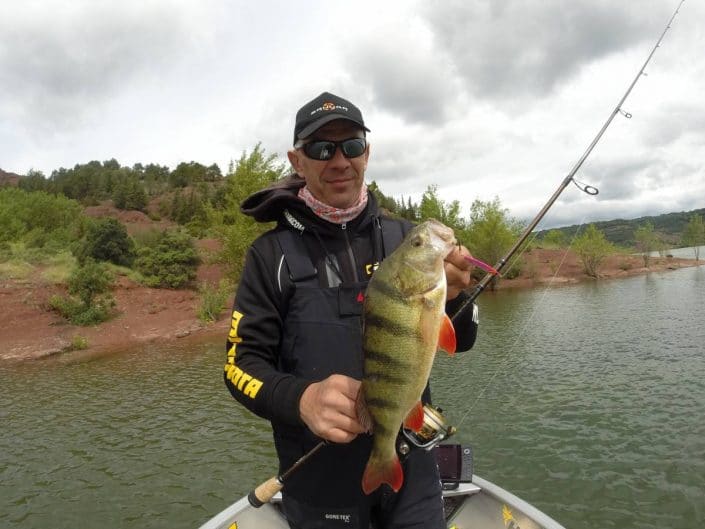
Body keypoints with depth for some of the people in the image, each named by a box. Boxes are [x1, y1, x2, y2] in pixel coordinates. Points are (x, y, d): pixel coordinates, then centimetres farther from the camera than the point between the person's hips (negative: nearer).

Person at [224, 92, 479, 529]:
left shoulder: (404, 237, -2)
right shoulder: (272, 254, -8)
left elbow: (461, 341, 1)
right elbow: (242, 364, -8)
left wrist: (452, 296, -21)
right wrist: (301, 399, -28)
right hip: (319, 478, -1)